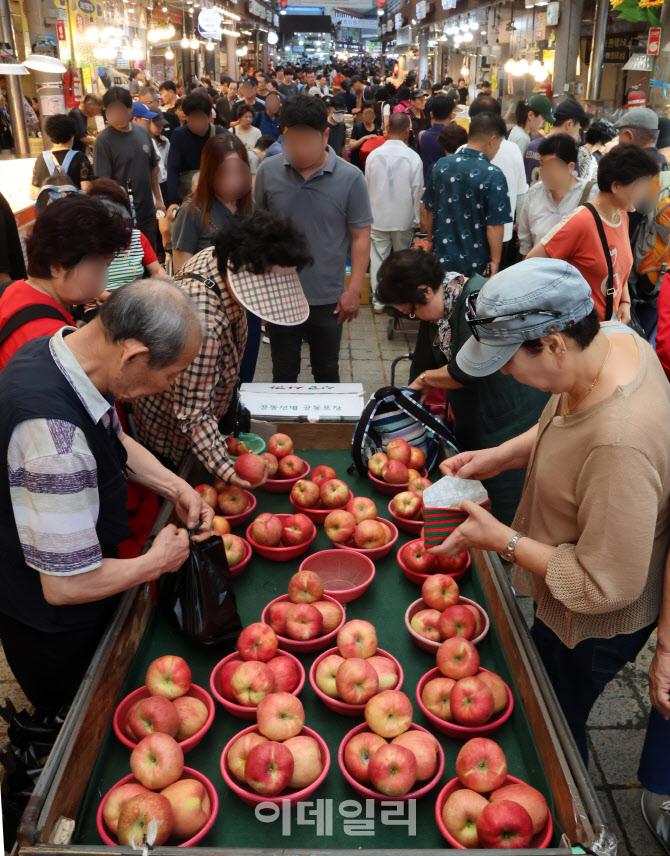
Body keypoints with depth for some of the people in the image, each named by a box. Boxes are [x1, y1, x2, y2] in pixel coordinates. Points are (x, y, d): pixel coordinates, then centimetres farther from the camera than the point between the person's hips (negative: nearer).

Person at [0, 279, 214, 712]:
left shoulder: (70, 346, -12)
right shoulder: (54, 432, -42)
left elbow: (114, 440, 9)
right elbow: (67, 584, -34)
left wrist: (175, 487, -5)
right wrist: (156, 562, -17)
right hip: (51, 617, -8)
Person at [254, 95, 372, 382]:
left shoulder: (350, 178, -9)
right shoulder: (268, 171, -3)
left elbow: (360, 236, -6)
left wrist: (354, 289, -10)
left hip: (328, 299, -1)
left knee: (327, 373, 16)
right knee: (283, 374, 15)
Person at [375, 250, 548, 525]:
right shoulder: (438, 309, 6)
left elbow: (467, 370, -28)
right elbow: (424, 358, 14)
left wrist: (426, 378, -10)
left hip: (513, 419, -9)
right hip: (472, 422, 9)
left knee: (507, 508, 0)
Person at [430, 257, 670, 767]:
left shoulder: (619, 447, -43)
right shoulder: (615, 339, -14)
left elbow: (604, 587, -32)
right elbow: (563, 426, 6)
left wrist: (503, 540, -24)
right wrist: (499, 456, -7)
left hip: (592, 627, -8)